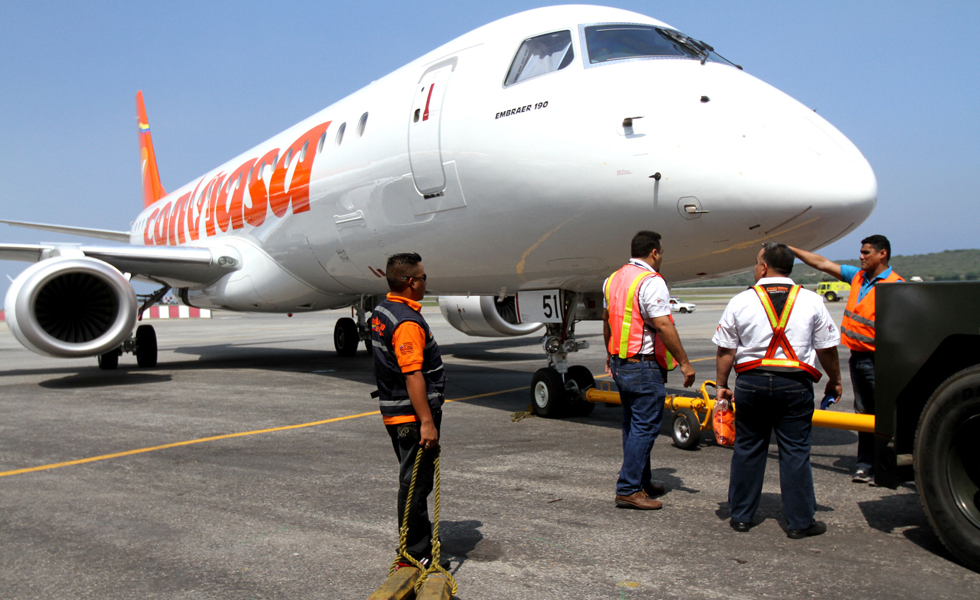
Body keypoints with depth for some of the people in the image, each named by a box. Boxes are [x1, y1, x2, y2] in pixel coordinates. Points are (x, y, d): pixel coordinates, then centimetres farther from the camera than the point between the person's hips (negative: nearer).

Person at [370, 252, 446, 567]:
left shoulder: (381, 312, 10)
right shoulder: (407, 322, -22)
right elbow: (413, 376, -27)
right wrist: (427, 422, -26)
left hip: (394, 412, 10)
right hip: (412, 417, -10)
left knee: (414, 479, 21)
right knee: (415, 483, -1)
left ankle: (422, 538, 35)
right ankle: (415, 554, 9)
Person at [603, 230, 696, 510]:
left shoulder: (613, 279, 12)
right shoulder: (651, 282, -16)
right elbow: (663, 326, -20)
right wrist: (684, 362, -13)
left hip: (619, 363, 9)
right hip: (644, 366, -9)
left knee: (633, 424, 17)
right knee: (645, 426, -4)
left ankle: (641, 482, 27)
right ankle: (628, 489, -2)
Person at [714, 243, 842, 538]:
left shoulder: (740, 302, 0)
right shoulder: (812, 301, 2)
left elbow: (726, 350, 1)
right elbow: (827, 348, 6)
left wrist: (722, 385, 11)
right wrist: (834, 381, 21)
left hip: (751, 382, 1)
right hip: (795, 384, 0)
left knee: (747, 449, 10)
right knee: (795, 452, 6)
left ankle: (741, 516, 20)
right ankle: (799, 521, 13)